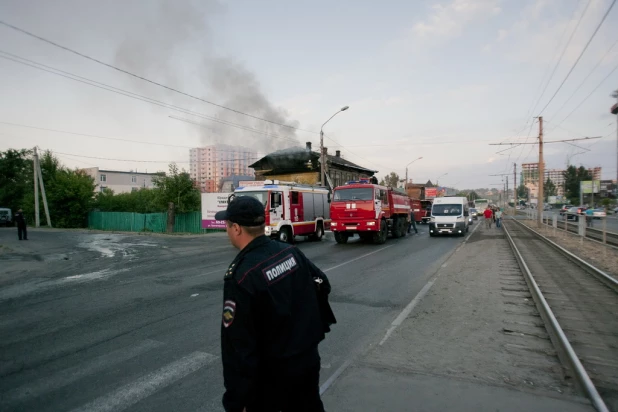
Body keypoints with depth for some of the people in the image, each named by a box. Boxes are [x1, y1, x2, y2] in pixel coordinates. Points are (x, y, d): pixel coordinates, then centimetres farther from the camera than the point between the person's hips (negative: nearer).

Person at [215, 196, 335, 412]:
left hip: (271, 374, -6)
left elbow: (238, 343, -22)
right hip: (309, 359, 6)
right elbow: (322, 284, 9)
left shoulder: (240, 275, -24)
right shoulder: (290, 251, -5)